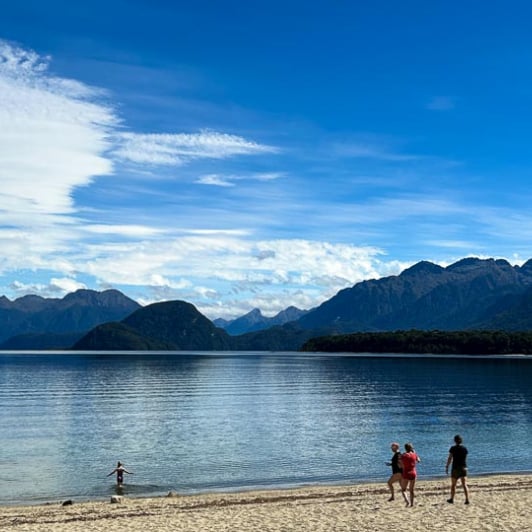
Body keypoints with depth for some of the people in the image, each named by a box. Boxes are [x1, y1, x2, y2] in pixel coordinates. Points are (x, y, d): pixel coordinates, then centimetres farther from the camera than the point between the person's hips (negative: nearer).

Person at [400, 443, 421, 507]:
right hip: (413, 473, 3)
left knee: (403, 490, 8)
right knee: (411, 490, 16)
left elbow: (401, 466, -9)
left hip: (406, 474, -3)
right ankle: (412, 503, 16)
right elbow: (419, 460, 20)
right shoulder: (414, 454, -1)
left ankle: (407, 501, -13)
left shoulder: (403, 455, -10)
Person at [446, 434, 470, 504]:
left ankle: (452, 499, 22)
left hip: (455, 468, -3)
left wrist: (447, 467, -7)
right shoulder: (465, 448, 2)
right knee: (464, 485, 0)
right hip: (463, 468, 3)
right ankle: (467, 499, -9)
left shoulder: (453, 448, -9)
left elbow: (449, 458, -12)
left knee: (453, 485, 11)